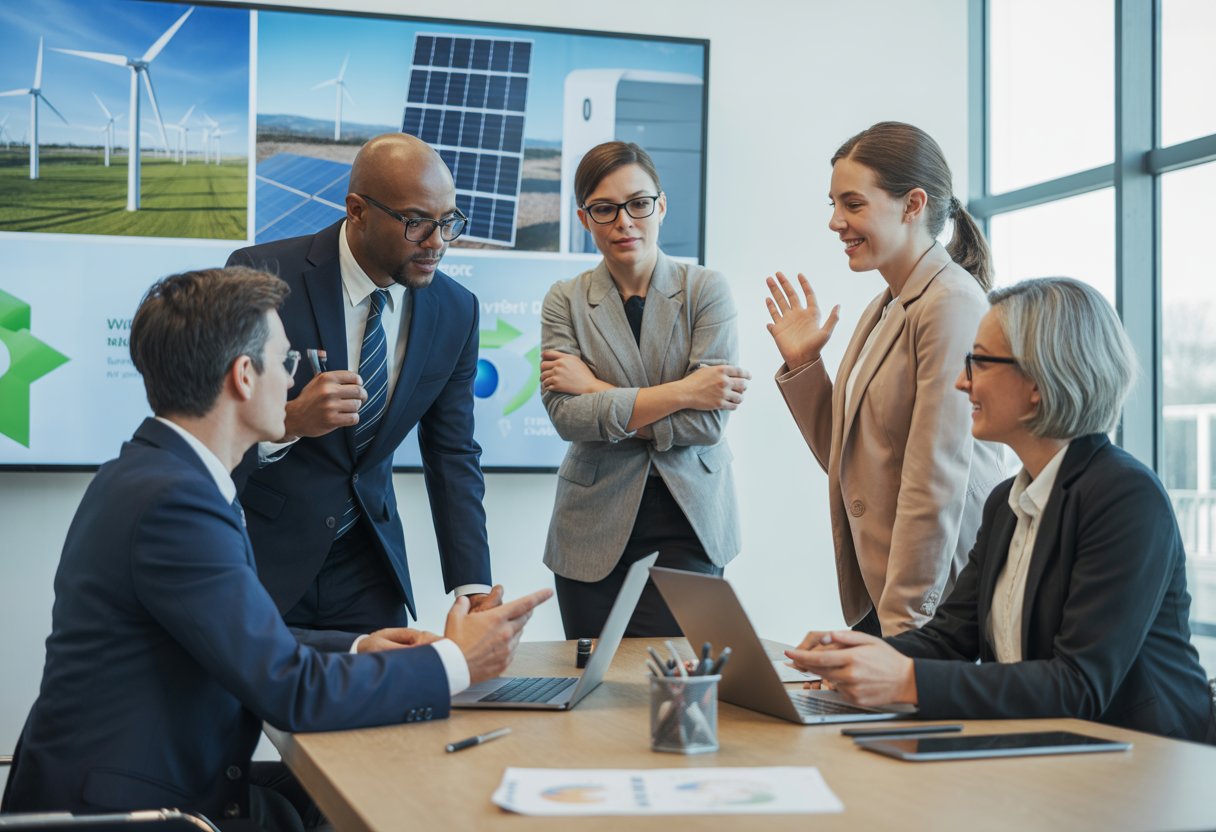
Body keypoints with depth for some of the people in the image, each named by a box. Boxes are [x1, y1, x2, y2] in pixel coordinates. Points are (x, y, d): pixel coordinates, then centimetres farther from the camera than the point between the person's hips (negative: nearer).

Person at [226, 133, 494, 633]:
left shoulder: (456, 311, -3)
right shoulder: (264, 276, -17)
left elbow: (452, 454, 0)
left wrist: (473, 588, -9)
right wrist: (289, 420, -36)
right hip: (257, 553, -3)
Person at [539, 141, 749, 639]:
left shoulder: (706, 290, 0)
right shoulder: (565, 301, 4)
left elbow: (709, 422, -11)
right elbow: (565, 416, -11)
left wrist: (599, 393, -10)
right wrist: (682, 392, -15)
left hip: (686, 523, -1)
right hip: (595, 527, 2)